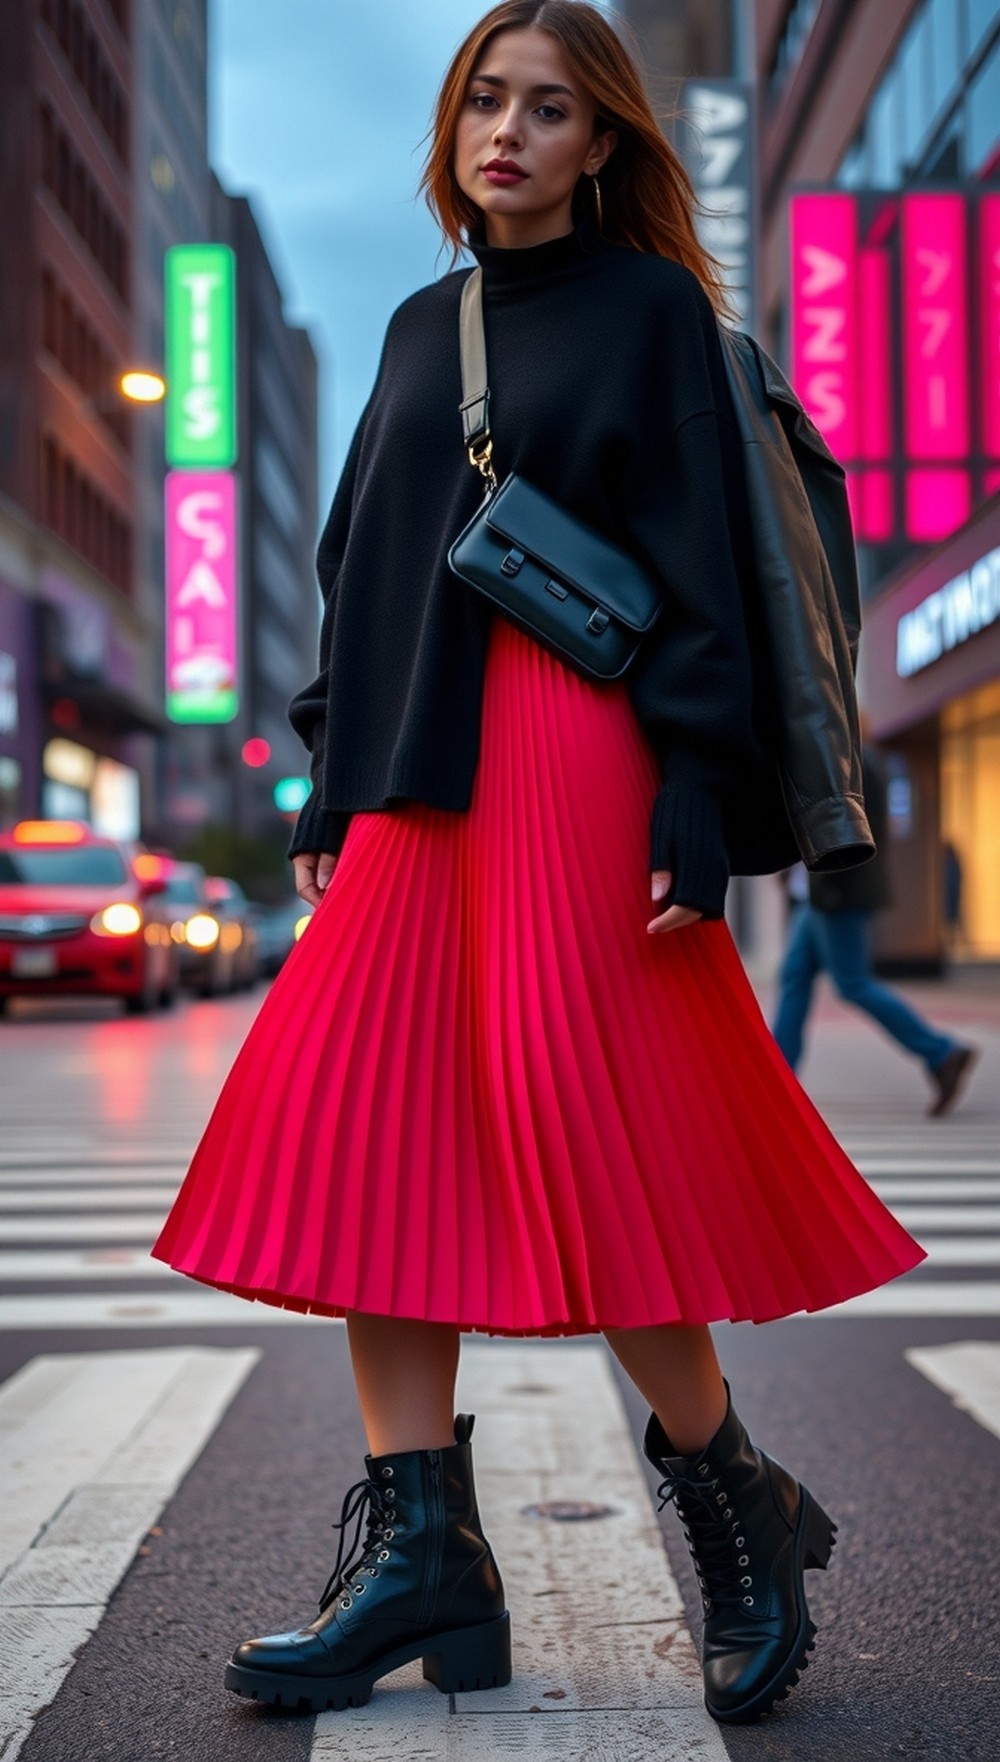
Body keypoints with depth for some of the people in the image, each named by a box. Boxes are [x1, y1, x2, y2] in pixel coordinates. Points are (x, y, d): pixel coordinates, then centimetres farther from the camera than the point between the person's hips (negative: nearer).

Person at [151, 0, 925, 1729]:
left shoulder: (650, 306, 5)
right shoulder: (420, 326, 21)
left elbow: (697, 560, -3)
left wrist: (693, 791, -13)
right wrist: (332, 780, 13)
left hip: (574, 757, -6)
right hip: (417, 771, 6)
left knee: (574, 1133, -10)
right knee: (369, 1128, -4)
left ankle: (739, 1507, 10)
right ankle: (421, 1553, 0)